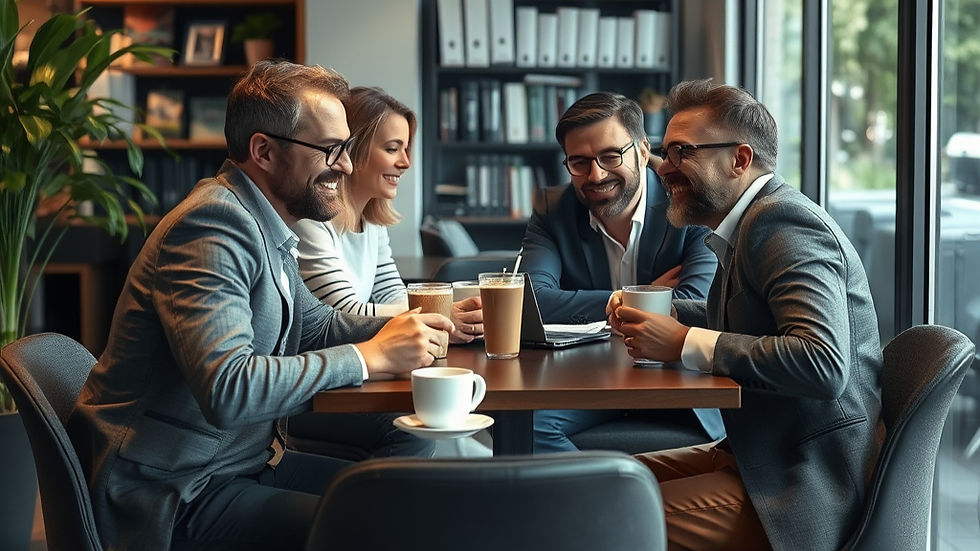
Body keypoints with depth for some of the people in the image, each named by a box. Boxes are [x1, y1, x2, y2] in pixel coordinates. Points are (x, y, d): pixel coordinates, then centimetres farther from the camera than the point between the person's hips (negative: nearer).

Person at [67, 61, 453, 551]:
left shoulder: (260, 225, 11)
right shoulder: (213, 224, -21)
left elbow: (314, 325, 24)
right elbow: (226, 389, -32)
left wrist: (406, 327, 5)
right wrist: (372, 357, -24)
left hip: (240, 463, 10)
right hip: (176, 495, -10)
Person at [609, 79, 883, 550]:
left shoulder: (784, 223, -18)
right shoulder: (748, 223, 12)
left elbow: (824, 364, -30)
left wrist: (685, 344, -25)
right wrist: (665, 313, 8)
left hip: (808, 489, -10)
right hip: (757, 454, 10)